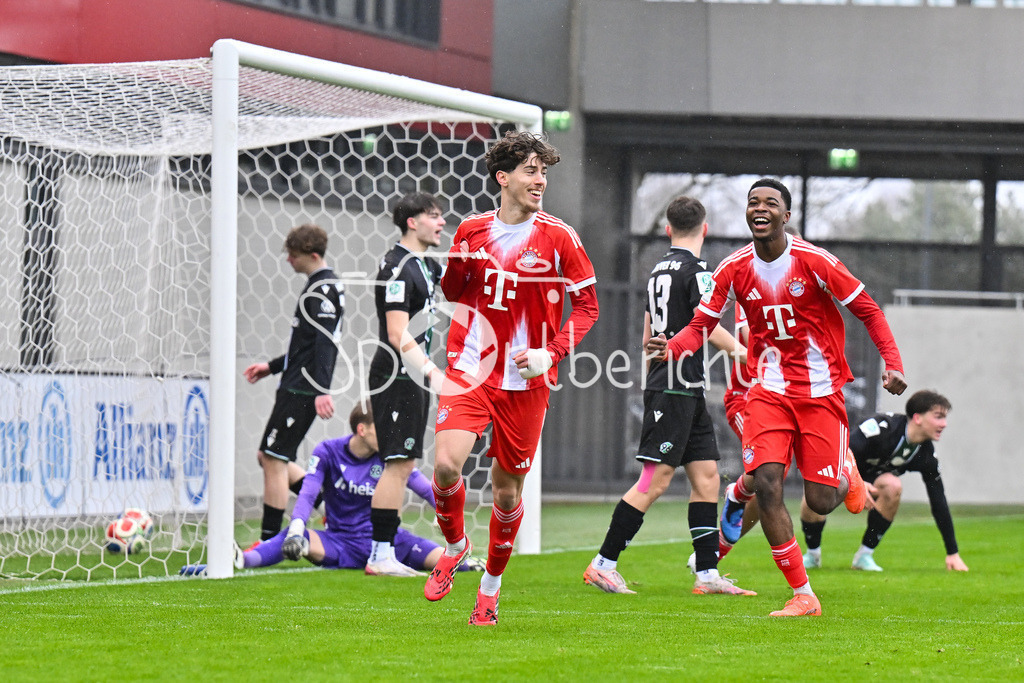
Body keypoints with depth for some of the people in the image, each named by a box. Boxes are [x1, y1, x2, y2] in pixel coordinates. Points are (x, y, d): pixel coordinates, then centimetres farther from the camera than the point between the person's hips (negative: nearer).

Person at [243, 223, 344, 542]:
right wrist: (274, 366, 27)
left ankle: (269, 541, -6)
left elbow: (325, 342, -23)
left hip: (301, 392, -11)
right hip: (296, 388, 11)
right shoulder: (321, 286, 19)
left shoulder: (322, 289, -13)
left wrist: (322, 390, -30)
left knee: (274, 459, -8)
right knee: (269, 457, 14)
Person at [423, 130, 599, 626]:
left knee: (507, 488, 5)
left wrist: (551, 352, -12)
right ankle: (454, 544, 10)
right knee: (446, 464, -19)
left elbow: (587, 303, 2)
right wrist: (455, 267, -5)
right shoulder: (472, 231, 5)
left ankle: (492, 583, 27)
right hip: (471, 371, 1)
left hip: (524, 381, -1)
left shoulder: (558, 237, -3)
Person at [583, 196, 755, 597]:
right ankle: (603, 564, -7)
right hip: (677, 387, -9)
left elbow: (649, 334, 22)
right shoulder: (696, 270, -11)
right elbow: (708, 328, -15)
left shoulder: (659, 270, 15)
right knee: (655, 481, -9)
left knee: (706, 475, 7)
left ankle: (707, 574, 5)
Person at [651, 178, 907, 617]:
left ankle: (847, 476, 36)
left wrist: (892, 363, -15)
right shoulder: (735, 269, -3)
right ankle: (802, 595, -5)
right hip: (769, 391, 2)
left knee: (819, 501, -4)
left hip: (821, 391, -2)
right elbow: (702, 324, 2)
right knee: (766, 485, -16)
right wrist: (671, 347, -20)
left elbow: (867, 310, -4)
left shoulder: (813, 262, -11)